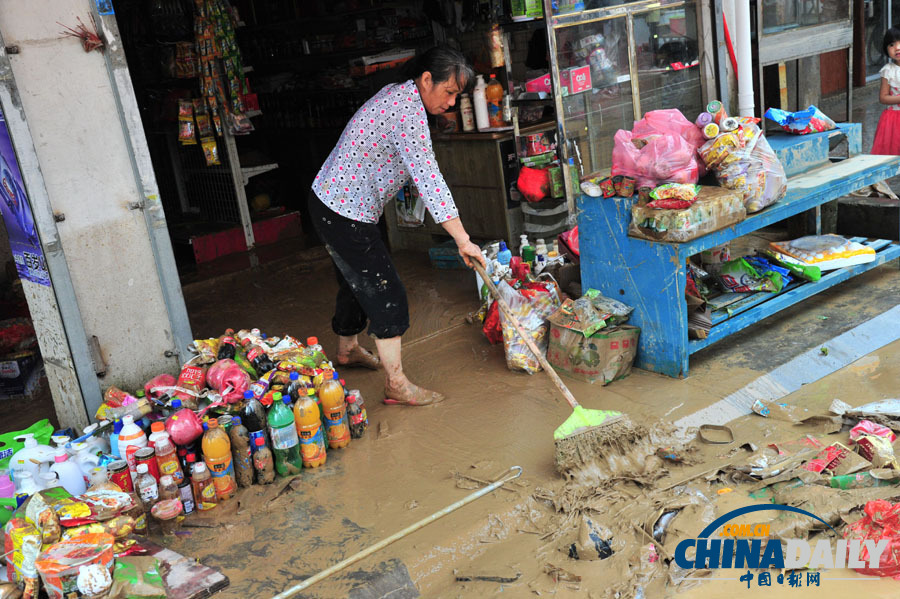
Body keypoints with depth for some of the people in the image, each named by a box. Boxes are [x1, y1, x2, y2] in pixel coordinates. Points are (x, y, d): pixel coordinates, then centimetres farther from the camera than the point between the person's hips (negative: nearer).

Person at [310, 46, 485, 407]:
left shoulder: (398, 94, 9)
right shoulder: (409, 112, -23)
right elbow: (429, 180, -28)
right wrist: (462, 240, -28)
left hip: (331, 203, 10)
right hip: (345, 214, -10)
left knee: (355, 281, 25)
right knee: (386, 293, -6)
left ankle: (347, 350, 46)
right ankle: (396, 385, 0)